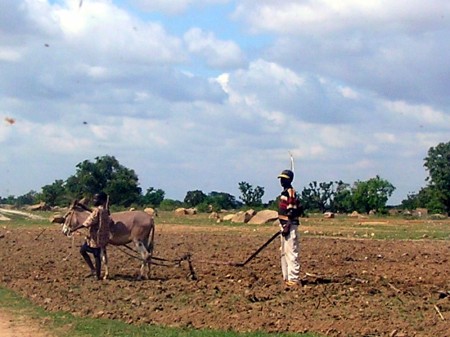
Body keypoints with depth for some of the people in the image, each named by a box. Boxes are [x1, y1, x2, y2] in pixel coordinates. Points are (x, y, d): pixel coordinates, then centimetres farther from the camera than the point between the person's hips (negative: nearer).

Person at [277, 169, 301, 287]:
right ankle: (287, 278, 23)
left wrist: (287, 227, -23)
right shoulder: (286, 192, 17)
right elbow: (299, 209, 22)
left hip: (289, 226, -11)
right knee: (284, 252, 16)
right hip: (285, 225, 11)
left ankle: (294, 279, -12)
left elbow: (292, 211, -20)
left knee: (291, 253, -11)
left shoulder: (290, 192, -13)